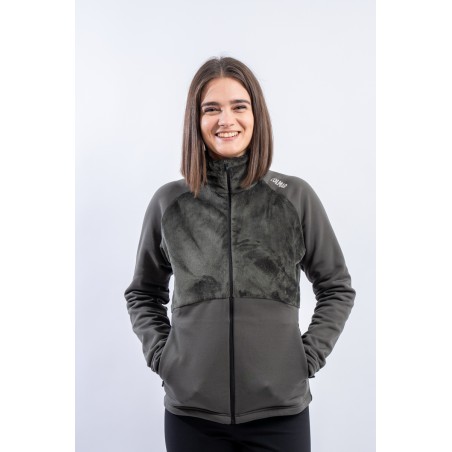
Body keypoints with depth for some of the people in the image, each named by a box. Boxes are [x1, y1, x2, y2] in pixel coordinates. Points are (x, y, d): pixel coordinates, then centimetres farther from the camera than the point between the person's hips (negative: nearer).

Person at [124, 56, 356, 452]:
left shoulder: (296, 196, -1)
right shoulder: (168, 202, 1)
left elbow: (338, 288, 8)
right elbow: (143, 294, 13)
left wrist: (309, 355, -2)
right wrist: (159, 353, 1)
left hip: (279, 409, 0)